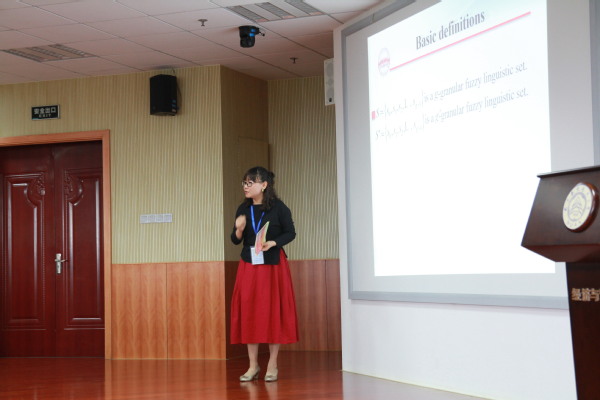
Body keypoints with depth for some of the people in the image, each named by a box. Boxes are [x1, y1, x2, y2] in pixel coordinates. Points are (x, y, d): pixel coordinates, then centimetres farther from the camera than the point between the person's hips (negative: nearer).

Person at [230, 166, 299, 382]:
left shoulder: (279, 208, -7)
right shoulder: (243, 209, 4)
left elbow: (291, 233, -2)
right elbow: (235, 240, 9)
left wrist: (274, 243, -18)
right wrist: (239, 230, -12)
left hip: (273, 265, -4)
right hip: (249, 265, 4)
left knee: (273, 312, 0)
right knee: (248, 313, 2)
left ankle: (272, 365, 11)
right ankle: (253, 365, 12)